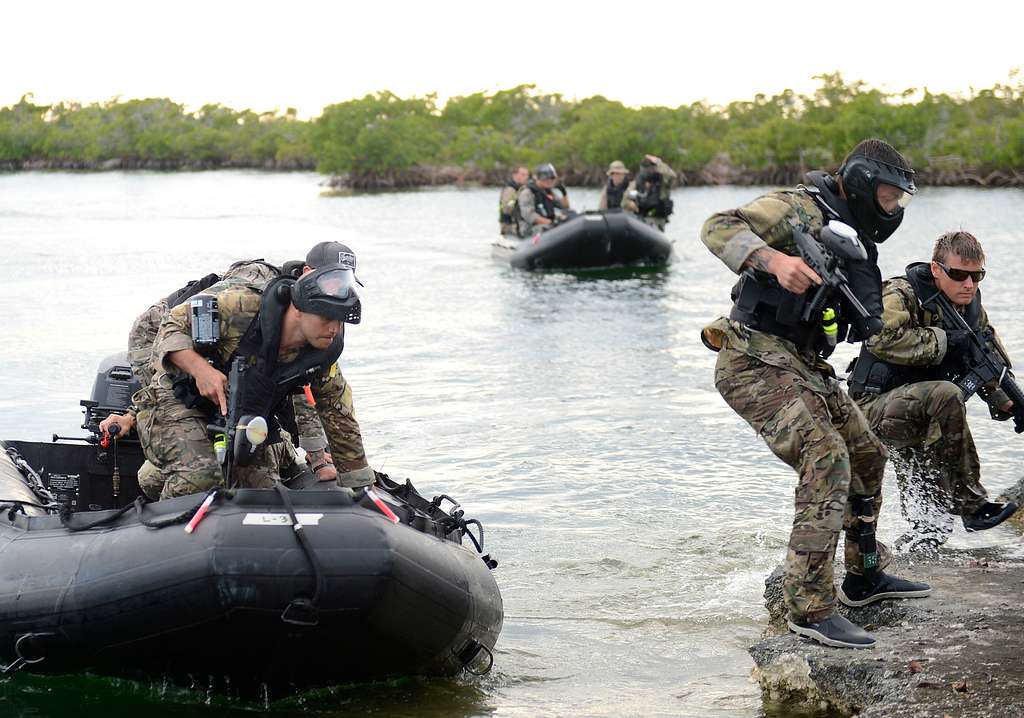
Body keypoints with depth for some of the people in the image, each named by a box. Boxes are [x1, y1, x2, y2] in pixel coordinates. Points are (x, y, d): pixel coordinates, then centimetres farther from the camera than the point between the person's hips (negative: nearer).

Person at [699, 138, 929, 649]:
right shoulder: (799, 209, -10)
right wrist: (774, 260, -36)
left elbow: (866, 324, 17)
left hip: (804, 366, 10)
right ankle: (810, 608, -21)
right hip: (757, 363, -10)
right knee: (827, 463, -22)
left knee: (867, 456, 17)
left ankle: (865, 577, 33)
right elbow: (718, 228, -22)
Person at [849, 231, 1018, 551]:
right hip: (875, 405, -8)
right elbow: (883, 339, -34)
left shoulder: (971, 309, 7)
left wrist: (1008, 404, 4)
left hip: (919, 411, 8)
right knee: (947, 395, -33)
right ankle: (970, 502, -28)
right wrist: (945, 341, -29)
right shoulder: (901, 294, -15)